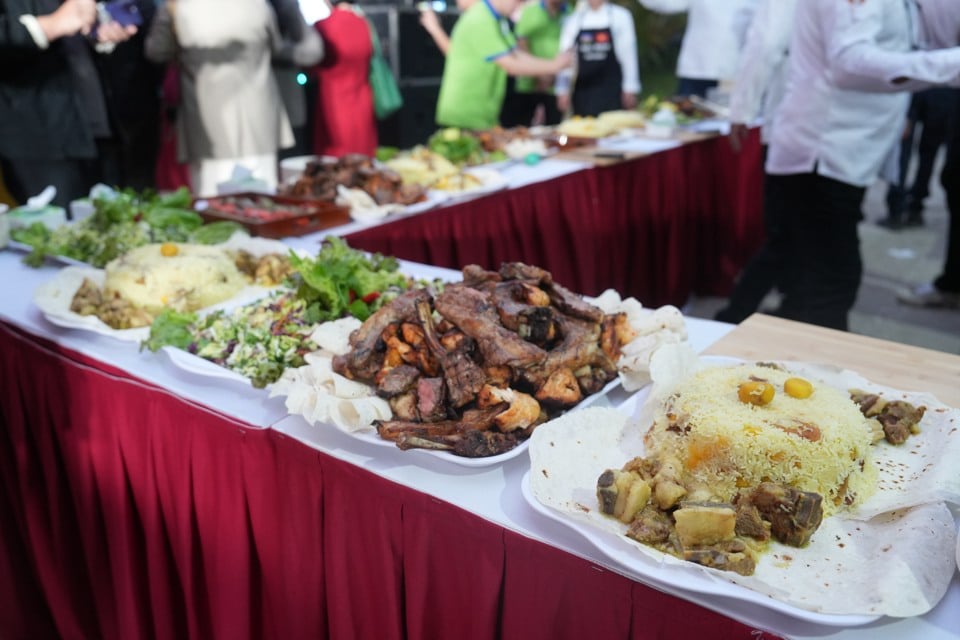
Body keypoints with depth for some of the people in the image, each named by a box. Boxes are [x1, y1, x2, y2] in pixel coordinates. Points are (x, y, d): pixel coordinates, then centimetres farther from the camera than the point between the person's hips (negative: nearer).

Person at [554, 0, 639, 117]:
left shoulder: (620, 16, 2)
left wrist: (630, 90, -2)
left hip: (611, 90, -1)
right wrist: (563, 91, 4)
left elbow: (628, 54, 1)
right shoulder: (573, 20, 7)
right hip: (583, 89, 2)